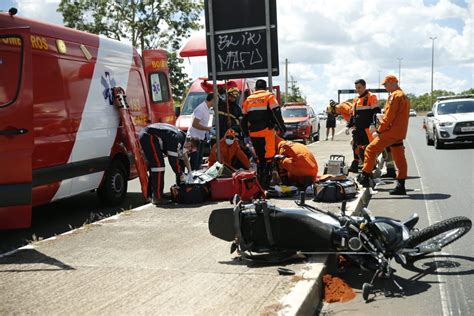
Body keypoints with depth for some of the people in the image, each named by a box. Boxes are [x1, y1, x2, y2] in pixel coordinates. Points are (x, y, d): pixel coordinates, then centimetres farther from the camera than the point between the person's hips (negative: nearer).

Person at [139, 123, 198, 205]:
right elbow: (172, 159, -18)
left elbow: (184, 158, 23)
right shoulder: (177, 139, -20)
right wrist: (181, 174, -7)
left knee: (154, 164, 17)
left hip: (146, 136, 11)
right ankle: (157, 197, -11)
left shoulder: (183, 139, 9)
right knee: (158, 164, -14)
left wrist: (190, 173, 22)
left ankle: (152, 194, 26)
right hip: (148, 136, -11)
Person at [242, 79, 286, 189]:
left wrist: (246, 135, 24)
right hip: (266, 132, -5)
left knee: (260, 158, 16)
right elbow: (277, 115, -8)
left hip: (253, 134, 5)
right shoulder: (269, 96, 2)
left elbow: (244, 119, 18)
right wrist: (283, 130, -4)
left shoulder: (248, 99, 16)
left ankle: (260, 181, 20)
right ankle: (265, 183, -9)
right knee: (268, 158, -3)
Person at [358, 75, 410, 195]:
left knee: (371, 150, -5)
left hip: (391, 131, -10)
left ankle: (365, 177, -6)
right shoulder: (404, 96, 20)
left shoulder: (394, 96, -12)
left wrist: (379, 131, -12)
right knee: (399, 159, 8)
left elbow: (388, 117, -17)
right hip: (400, 133, 10)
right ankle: (400, 186, 9)